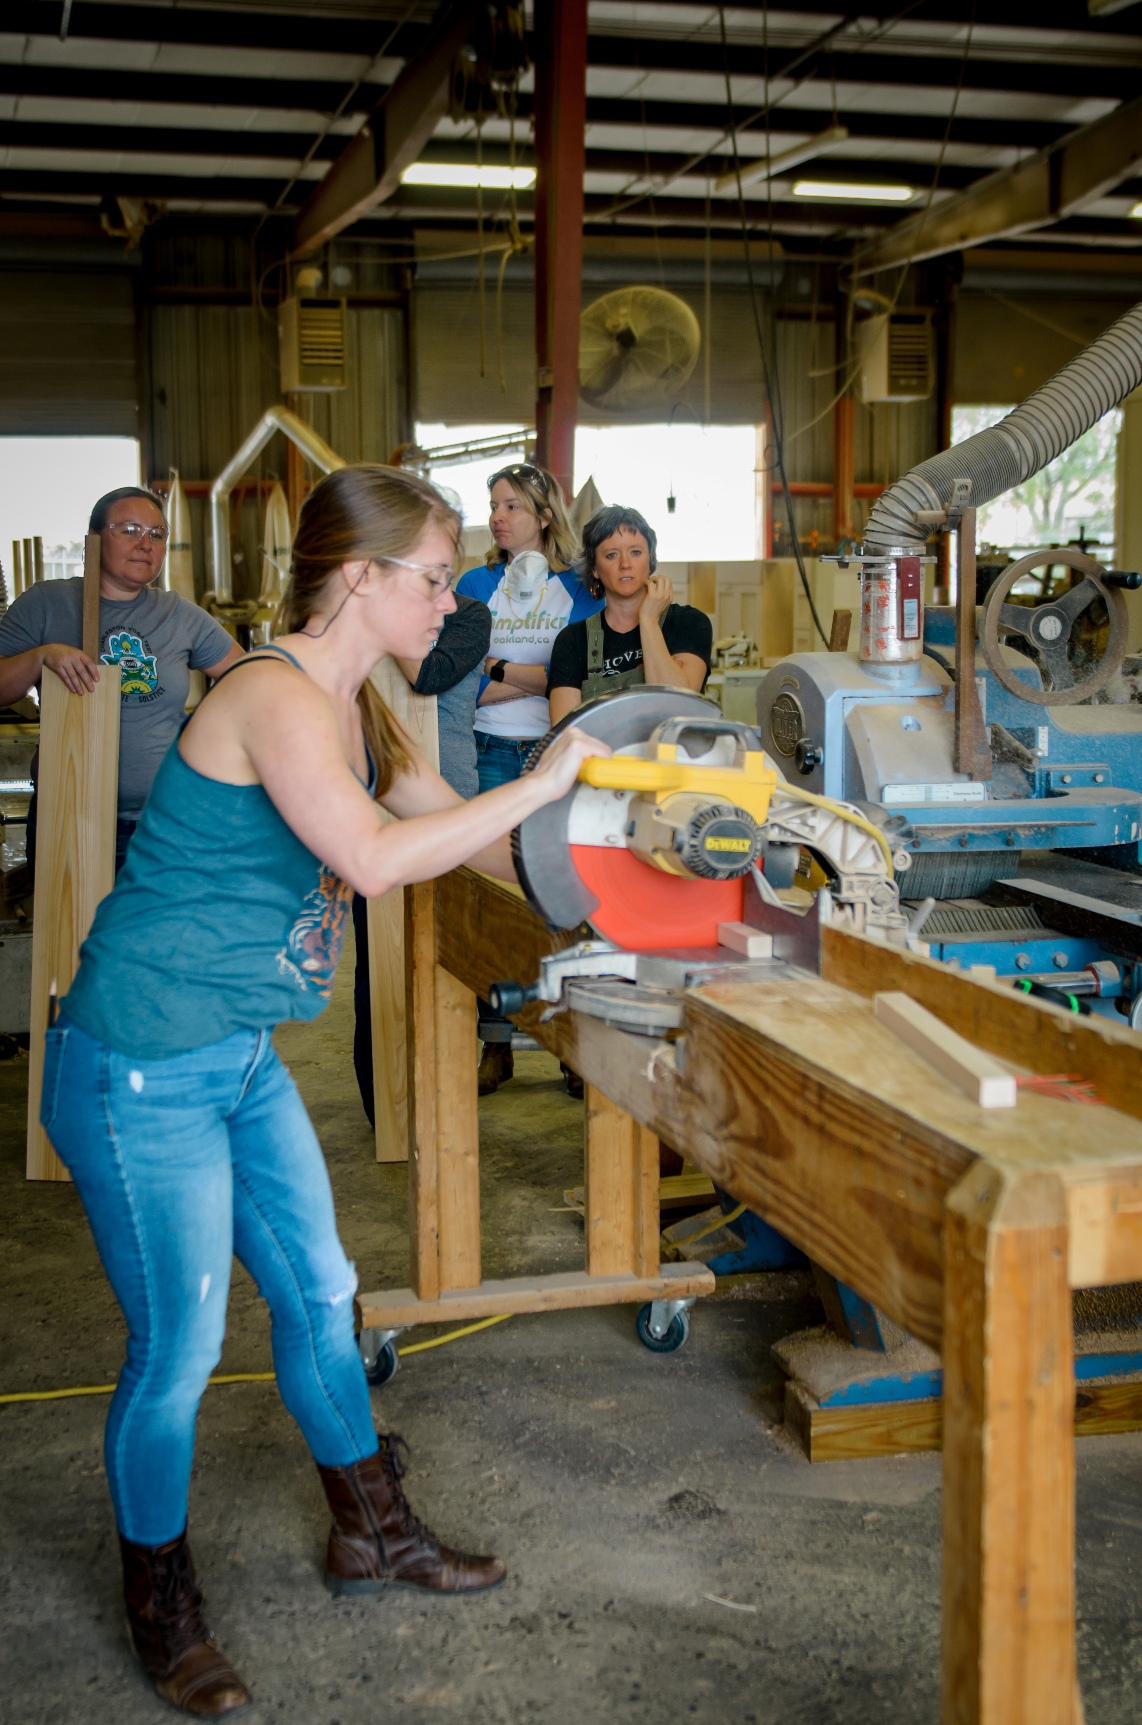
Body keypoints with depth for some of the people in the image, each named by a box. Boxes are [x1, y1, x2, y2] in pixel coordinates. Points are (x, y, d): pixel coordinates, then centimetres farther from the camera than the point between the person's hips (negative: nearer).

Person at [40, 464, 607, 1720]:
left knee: (318, 1294, 19)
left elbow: (464, 834, 18)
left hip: (241, 1063, 10)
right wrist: (541, 782, -25)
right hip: (140, 1073, -10)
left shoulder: (353, 709, 9)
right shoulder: (272, 695, -21)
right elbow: (372, 859, -34)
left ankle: (371, 1534, 39)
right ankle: (159, 1606, 26)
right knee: (177, 1348, 3)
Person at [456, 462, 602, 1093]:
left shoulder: (581, 588, 6)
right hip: (493, 752, 2)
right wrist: (544, 677, -10)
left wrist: (499, 669, -8)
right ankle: (495, 1044, 7)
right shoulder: (475, 586, 10)